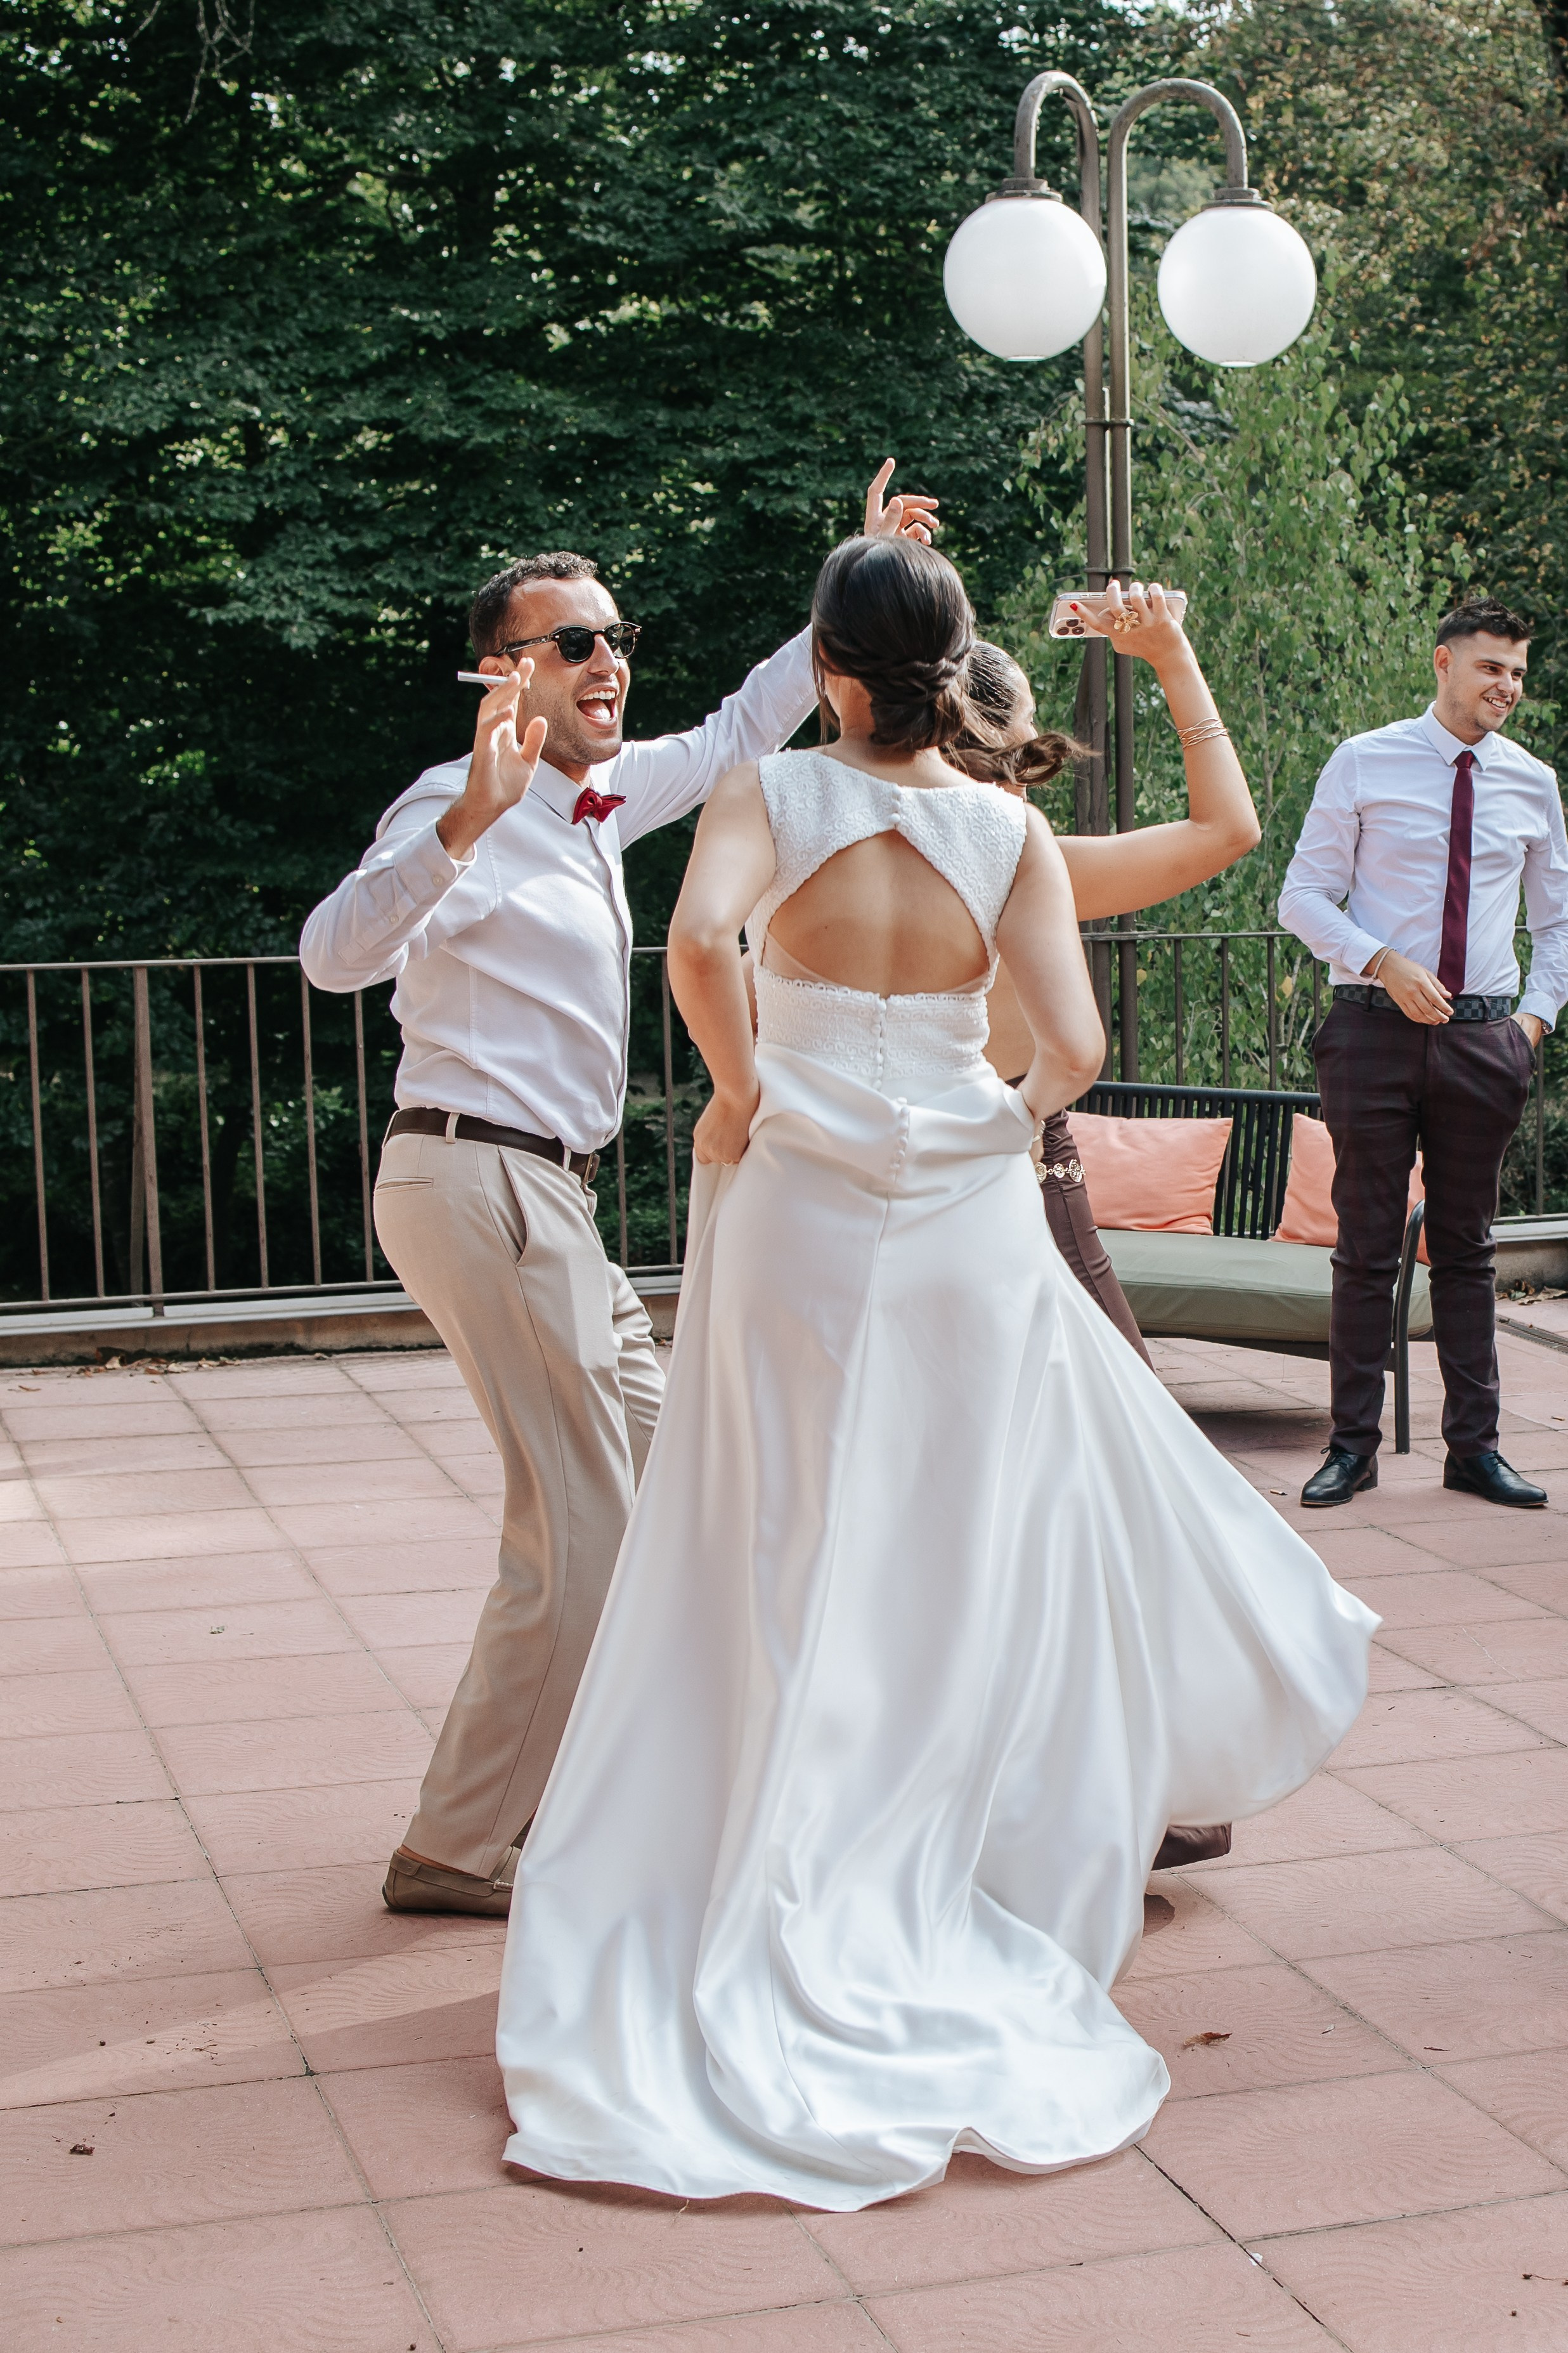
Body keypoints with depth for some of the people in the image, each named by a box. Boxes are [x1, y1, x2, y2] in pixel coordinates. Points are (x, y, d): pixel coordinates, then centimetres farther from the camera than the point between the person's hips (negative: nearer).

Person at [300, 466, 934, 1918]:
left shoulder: (601, 797, 12)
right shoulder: (466, 806, -14)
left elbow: (738, 733, 29)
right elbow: (335, 953, -32)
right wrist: (466, 822, -45)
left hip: (541, 1195, 10)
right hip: (480, 1183, -10)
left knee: (666, 1457, 20)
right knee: (581, 1528, -9)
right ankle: (456, 1849, 2)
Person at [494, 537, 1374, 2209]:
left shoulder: (772, 796, -6)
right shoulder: (1011, 834, -2)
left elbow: (699, 940, -25)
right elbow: (1072, 1045, -11)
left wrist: (741, 1089, -10)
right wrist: (1013, 1114, 9)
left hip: (798, 1212, 0)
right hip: (967, 1225, 1)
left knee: (792, 1564, 9)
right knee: (973, 1561, 13)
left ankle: (779, 1913, 15)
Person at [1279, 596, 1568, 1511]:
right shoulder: (1364, 764, 0)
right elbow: (1304, 896, -2)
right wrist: (1382, 962, -16)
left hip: (1484, 1037, 3)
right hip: (1377, 1027, -2)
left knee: (1468, 1248, 8)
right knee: (1369, 1247, 1)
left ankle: (1475, 1445, 14)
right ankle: (1354, 1443, 9)